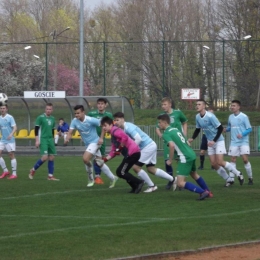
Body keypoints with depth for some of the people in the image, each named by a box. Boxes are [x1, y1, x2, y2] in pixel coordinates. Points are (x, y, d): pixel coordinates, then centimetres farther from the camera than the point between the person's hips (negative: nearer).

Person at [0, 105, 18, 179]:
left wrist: (11, 134, -29)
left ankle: (14, 173, 3)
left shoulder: (10, 117, -8)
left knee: (11, 155, -3)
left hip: (10, 140, -6)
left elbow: (15, 127, -14)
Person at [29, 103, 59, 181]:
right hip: (43, 139, -7)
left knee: (52, 157, 2)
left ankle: (50, 176, 7)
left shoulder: (52, 119, 13)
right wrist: (37, 140, -13)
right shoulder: (40, 117, -6)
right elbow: (36, 129, -8)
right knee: (45, 157, -16)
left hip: (50, 140, 7)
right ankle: (33, 170, 4)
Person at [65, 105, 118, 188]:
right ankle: (112, 178, 27)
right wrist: (67, 138, -33)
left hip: (94, 142, -7)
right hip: (87, 144, 7)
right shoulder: (75, 121, -7)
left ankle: (91, 179, -2)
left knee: (85, 159, -23)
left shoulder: (90, 120, -23)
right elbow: (70, 132, -10)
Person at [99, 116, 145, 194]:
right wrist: (104, 160, 13)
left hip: (132, 152, -10)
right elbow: (113, 152, 21)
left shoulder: (115, 131, -8)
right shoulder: (113, 136, 24)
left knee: (121, 172, -7)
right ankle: (136, 187, 13)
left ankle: (139, 182, -2)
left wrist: (119, 149, -17)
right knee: (120, 172, 13)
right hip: (129, 153, 10)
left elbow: (125, 137, -26)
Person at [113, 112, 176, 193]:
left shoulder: (128, 127, -20)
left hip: (148, 146, -10)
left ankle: (151, 186, 3)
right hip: (151, 146, 10)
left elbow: (138, 139, -28)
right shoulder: (123, 129, 9)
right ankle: (172, 179, 26)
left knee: (136, 167, -7)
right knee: (151, 169, 16)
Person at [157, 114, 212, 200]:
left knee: (180, 183, -8)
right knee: (194, 174, 33)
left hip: (185, 158, -9)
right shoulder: (175, 129, 17)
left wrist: (170, 160, -15)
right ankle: (208, 192, 42)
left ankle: (202, 192, -13)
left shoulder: (166, 134, -9)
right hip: (192, 154, 9)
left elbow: (172, 145, -26)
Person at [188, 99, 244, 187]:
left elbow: (220, 128, -21)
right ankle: (228, 180, 16)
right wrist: (192, 138, -2)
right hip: (210, 142, 7)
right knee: (213, 163, 1)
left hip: (218, 141, -7)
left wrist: (214, 141, -23)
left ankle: (238, 174, 5)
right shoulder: (197, 117, -1)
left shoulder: (210, 116, -23)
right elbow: (197, 129, 13)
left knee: (220, 162, -14)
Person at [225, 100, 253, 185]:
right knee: (233, 160, 1)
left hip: (243, 142, -5)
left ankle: (250, 178, 4)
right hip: (234, 142, 5)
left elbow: (249, 129, -7)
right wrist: (226, 129, -3)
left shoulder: (244, 116, -8)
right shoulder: (230, 117, 8)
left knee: (245, 159, -9)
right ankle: (231, 178, 3)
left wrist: (242, 134, -22)